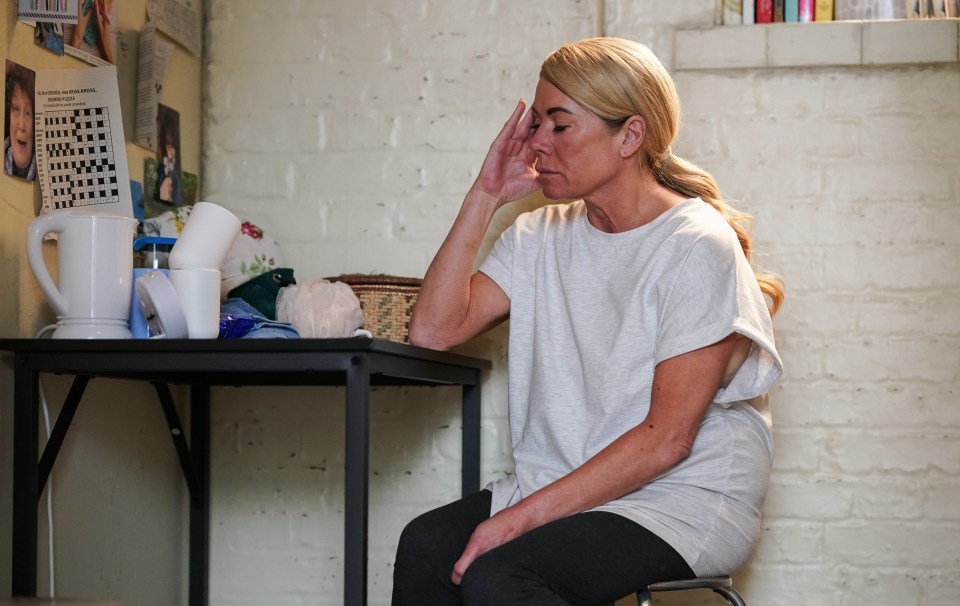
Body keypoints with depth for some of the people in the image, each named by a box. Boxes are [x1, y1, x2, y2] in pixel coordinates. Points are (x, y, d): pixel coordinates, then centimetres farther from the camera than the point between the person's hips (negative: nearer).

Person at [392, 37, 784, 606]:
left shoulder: (698, 248, -11)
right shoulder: (542, 236, 10)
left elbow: (666, 439, -16)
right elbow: (434, 329, -1)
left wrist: (525, 515, -20)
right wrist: (485, 197, 0)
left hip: (685, 501, -6)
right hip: (558, 485, 6)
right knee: (426, 545, -23)